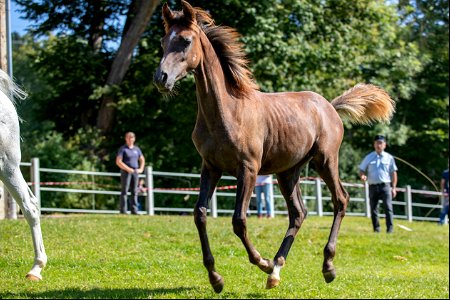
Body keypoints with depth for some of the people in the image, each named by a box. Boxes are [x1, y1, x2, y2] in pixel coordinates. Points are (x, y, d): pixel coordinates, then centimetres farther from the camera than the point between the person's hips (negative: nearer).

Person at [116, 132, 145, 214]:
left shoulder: (136, 149, 13)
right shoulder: (122, 149, -3)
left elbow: (142, 160, 25)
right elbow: (118, 162, -11)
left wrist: (141, 169, 10)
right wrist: (128, 169, -15)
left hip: (135, 172, 5)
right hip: (125, 171, -5)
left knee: (134, 192, 5)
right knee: (124, 191, -5)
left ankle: (134, 210, 8)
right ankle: (123, 211, -6)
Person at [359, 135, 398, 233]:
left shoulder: (389, 158, 9)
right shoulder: (369, 157, 11)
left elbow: (393, 173, 11)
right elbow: (361, 170, 13)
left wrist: (393, 187, 4)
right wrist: (362, 176, -11)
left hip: (385, 186, -2)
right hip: (373, 187, 2)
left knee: (388, 207, -11)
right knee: (373, 209, 3)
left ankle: (390, 228, -10)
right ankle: (376, 228, 10)